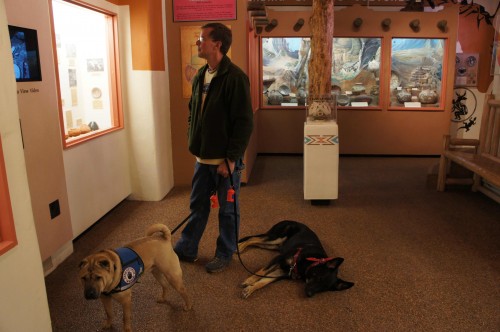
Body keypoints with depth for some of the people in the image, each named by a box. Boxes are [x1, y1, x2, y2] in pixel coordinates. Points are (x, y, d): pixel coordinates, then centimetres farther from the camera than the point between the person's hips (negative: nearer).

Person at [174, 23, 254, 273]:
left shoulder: (235, 77, -16)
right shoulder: (200, 76, 8)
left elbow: (245, 123, -18)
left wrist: (231, 159, -18)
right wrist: (193, 143, 11)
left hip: (225, 160, -7)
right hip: (203, 158, 7)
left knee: (227, 210, 10)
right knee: (197, 205, 19)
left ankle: (224, 254, 28)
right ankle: (186, 249, 34)